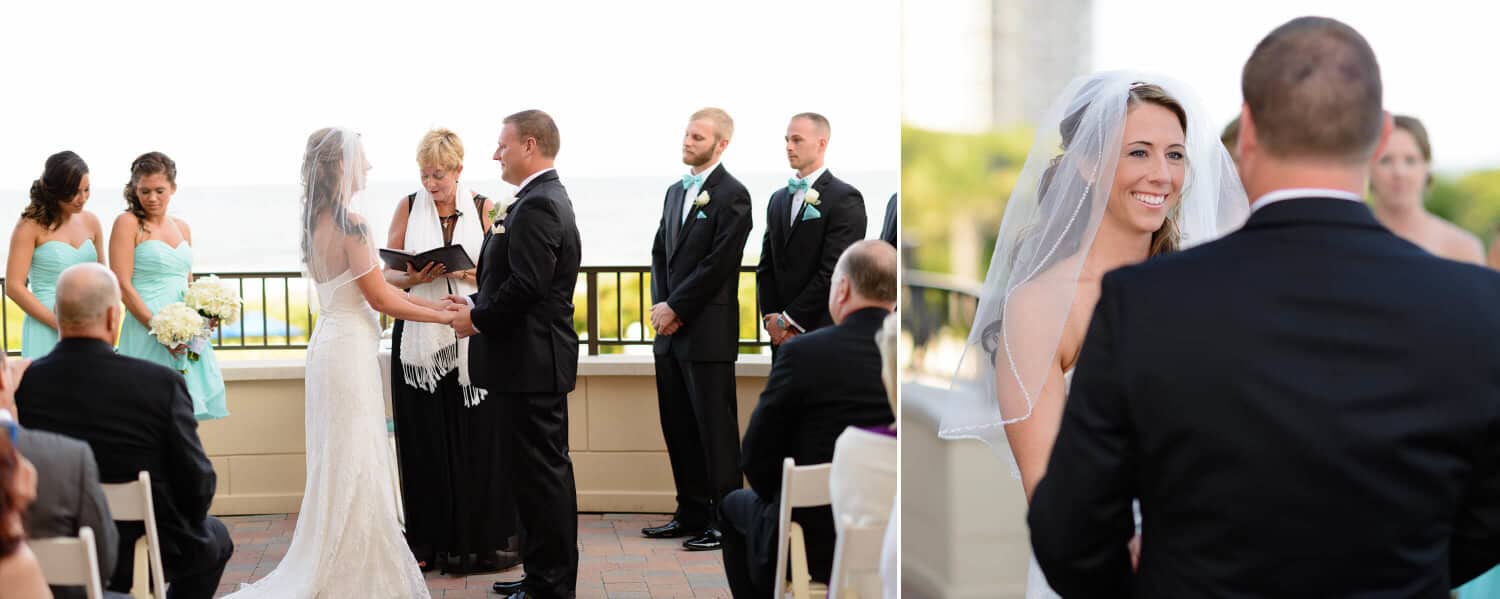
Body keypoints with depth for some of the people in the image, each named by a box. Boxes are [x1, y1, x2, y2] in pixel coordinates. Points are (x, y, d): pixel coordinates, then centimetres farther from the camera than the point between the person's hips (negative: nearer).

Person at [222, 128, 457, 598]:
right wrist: (445, 317, -5)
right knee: (355, 464, -1)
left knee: (341, 465, 15)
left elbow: (373, 288, 12)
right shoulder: (350, 224, -18)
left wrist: (437, 304, 11)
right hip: (350, 349, -9)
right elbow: (382, 299, -15)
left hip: (331, 344, 9)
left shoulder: (319, 223, 9)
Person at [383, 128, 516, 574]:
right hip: (420, 340, 1)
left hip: (472, 340, -1)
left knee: (478, 441, -1)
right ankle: (431, 542, 11)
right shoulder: (408, 208, 6)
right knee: (426, 441, 2)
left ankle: (481, 541, 10)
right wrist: (414, 277, -13)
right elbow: (387, 274, 7)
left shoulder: (483, 209, 3)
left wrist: (463, 271, -16)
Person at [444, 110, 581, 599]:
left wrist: (478, 319, -11)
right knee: (542, 470, 15)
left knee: (542, 471, -4)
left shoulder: (537, 206, -17)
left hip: (532, 361, -11)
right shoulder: (546, 198, 16)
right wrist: (476, 304, 6)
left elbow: (527, 286, -24)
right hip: (536, 359, 11)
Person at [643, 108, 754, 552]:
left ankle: (725, 521, 3)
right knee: (678, 428, 12)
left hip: (708, 332, -8)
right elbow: (660, 252, 16)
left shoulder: (732, 195, -9)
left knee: (716, 429, -3)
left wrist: (675, 309, -12)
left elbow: (718, 264, -15)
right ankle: (692, 514, 21)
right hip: (671, 331, 8)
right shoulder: (676, 191, 17)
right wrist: (660, 305, 1)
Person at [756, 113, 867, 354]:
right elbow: (766, 267, 14)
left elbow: (833, 272, -14)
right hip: (783, 336, 6)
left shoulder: (845, 198, -7)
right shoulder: (778, 199, 15)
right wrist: (771, 318, -1)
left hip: (826, 339, -6)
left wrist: (788, 319, -12)